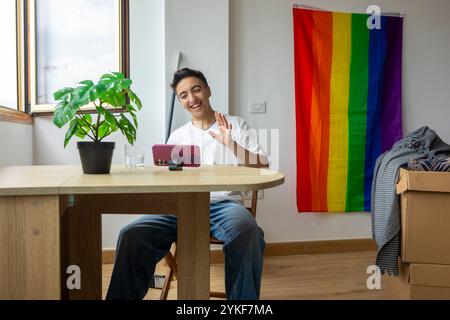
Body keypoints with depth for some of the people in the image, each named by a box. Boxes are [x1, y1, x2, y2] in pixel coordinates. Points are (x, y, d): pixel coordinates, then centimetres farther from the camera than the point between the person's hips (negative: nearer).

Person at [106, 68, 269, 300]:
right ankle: (123, 295, -4)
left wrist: (231, 144, -13)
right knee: (131, 235, -22)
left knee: (247, 233, -37)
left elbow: (263, 168, 2)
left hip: (224, 203, -2)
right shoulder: (177, 136, 21)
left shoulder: (236, 125, 13)